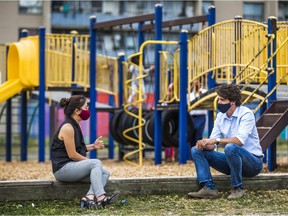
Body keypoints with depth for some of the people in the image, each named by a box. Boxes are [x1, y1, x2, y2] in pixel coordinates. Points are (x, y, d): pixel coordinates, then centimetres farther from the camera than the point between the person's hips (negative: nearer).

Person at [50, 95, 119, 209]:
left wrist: (93, 146, 6)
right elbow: (72, 154, -17)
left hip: (71, 167, 10)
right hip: (62, 168, -10)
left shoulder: (74, 125, 15)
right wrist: (90, 161, -7)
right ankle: (100, 197, -31)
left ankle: (89, 197, -26)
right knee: (96, 163, -24)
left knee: (105, 173, -5)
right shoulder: (68, 127, -15)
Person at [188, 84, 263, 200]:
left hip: (253, 162, -7)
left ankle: (238, 189, -22)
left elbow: (240, 140, -30)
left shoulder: (246, 114, -15)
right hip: (232, 160, 7)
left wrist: (217, 140, -33)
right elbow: (212, 145, 2)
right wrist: (204, 144, -21)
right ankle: (208, 188, -20)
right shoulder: (220, 116, 6)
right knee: (196, 150, -3)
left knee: (231, 147, -38)